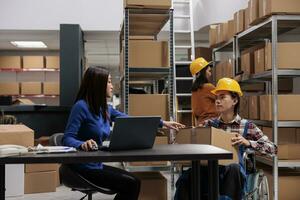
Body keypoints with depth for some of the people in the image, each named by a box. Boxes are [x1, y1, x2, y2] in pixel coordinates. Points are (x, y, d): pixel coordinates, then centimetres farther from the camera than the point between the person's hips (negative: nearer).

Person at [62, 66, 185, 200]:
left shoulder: (105, 108, 8)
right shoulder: (81, 106, -16)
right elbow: (67, 139, -20)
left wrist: (163, 123, 16)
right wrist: (83, 144, -42)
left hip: (97, 165, 8)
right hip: (83, 168, -8)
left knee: (133, 182, -2)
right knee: (131, 184, -12)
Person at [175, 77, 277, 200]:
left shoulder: (246, 126, 8)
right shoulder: (209, 124, 15)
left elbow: (273, 149, 0)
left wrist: (247, 143, -16)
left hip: (233, 175, 0)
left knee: (233, 167, -37)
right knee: (185, 180, -31)